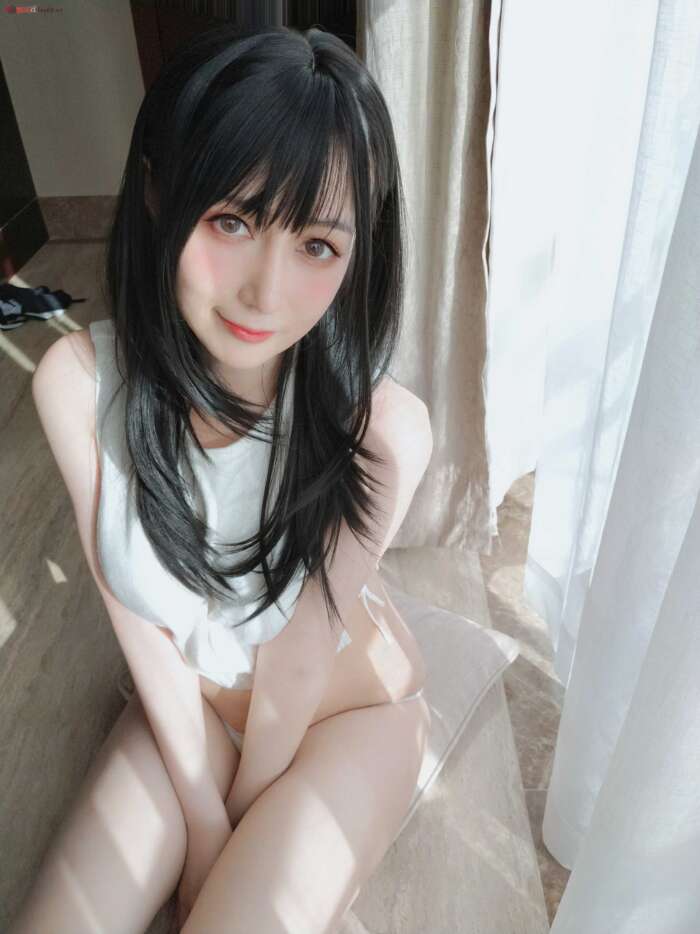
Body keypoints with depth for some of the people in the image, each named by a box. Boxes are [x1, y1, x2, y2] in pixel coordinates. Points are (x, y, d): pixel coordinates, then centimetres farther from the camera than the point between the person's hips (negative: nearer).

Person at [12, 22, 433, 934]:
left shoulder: (383, 426, -32)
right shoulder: (76, 382, -22)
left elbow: (303, 658, -21)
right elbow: (138, 615, -15)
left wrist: (241, 833, -5)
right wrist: (199, 815, -8)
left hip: (348, 704, -2)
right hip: (190, 699, 3)